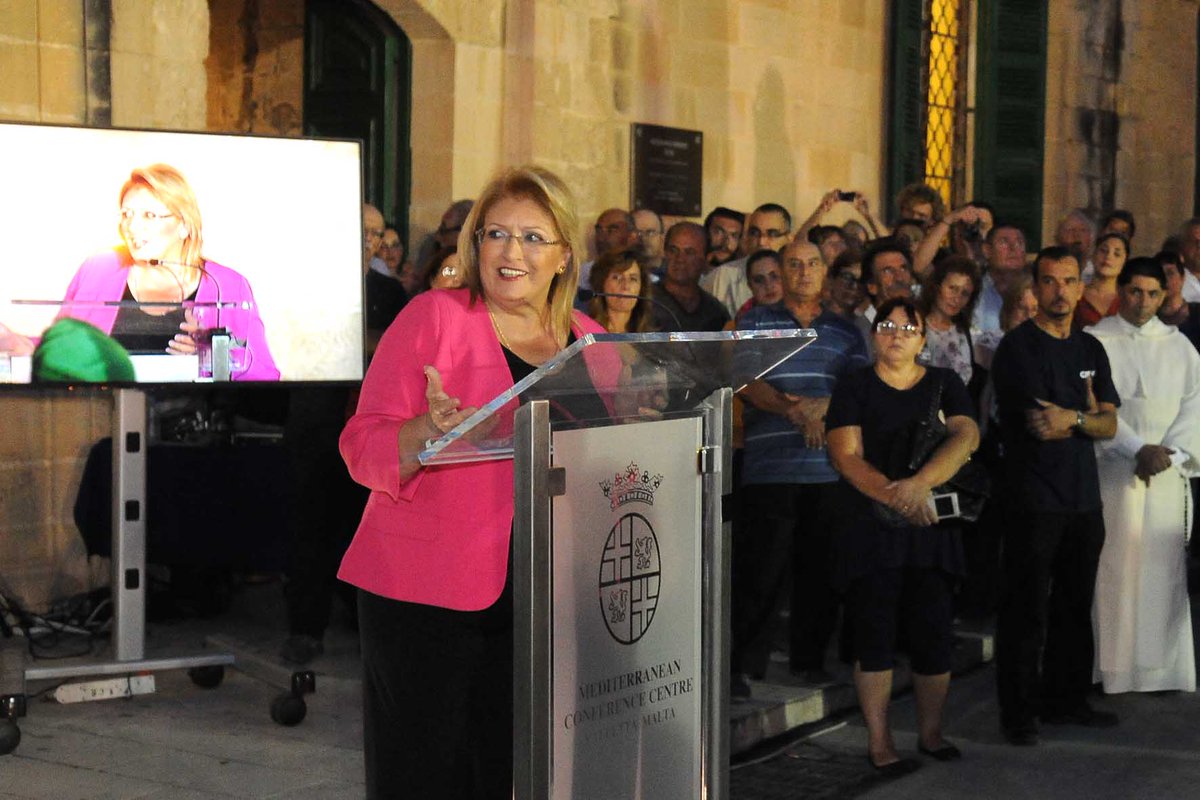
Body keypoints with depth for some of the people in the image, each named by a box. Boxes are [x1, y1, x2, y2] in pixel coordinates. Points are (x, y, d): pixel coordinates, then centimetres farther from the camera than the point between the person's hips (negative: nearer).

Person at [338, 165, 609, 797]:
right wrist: (429, 430, -28)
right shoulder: (435, 318, -3)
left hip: (536, 599, 4)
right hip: (426, 597, -4)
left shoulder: (590, 341, 11)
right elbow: (364, 451, -9)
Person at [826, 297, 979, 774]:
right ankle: (878, 741, 8)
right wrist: (894, 496, -23)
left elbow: (966, 436, -6)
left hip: (933, 529, 2)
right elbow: (847, 456, -7)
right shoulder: (854, 389, 4)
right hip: (871, 530, -2)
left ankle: (930, 733, 19)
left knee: (934, 635, 2)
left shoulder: (944, 385, 10)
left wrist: (919, 484, -22)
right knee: (875, 636, -1)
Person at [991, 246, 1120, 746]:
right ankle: (1018, 713, 4)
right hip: (1034, 498, -6)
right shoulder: (1017, 347, -6)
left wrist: (1071, 417, -11)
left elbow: (1109, 424, 7)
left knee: (1075, 606, 13)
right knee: (1027, 610, -3)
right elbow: (1039, 424, -16)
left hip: (1084, 499, 7)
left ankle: (1064, 700, 25)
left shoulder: (1090, 349, 15)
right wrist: (1088, 413, -3)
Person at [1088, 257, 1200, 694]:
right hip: (1112, 469, -3)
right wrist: (1137, 449, -15)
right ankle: (1108, 665, 1)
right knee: (1113, 564, -4)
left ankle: (1162, 666, 8)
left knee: (1163, 566, 2)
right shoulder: (1096, 341, 0)